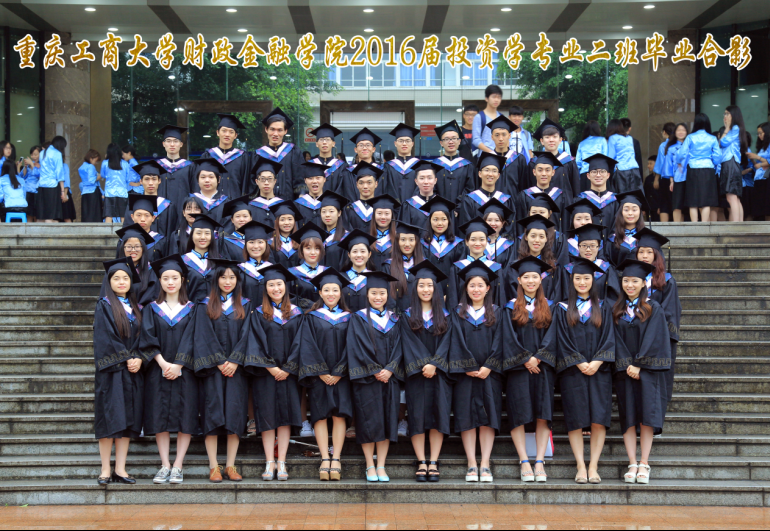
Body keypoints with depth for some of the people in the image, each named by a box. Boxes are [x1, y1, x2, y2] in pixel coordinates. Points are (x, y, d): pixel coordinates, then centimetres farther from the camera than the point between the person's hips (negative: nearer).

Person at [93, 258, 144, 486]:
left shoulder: (136, 308, 14)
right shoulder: (104, 306, 1)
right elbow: (105, 338, -8)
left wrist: (139, 359, -7)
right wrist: (125, 359, -12)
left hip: (133, 371, 4)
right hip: (111, 371, -4)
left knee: (128, 420, 2)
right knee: (109, 418, -5)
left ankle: (120, 469, 4)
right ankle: (105, 470, -1)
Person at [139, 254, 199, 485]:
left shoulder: (191, 309, 6)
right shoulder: (152, 309, 9)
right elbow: (148, 339, 0)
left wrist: (178, 366, -13)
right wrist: (163, 363, -14)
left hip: (184, 370, -1)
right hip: (158, 370, 1)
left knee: (185, 417, -5)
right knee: (160, 417, -1)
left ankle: (178, 466, -1)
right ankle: (165, 466, 3)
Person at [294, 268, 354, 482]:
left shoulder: (348, 318, 9)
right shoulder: (312, 317, 6)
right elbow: (307, 346, -1)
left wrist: (338, 373, -8)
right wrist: (321, 372, -11)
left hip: (341, 375, 1)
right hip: (318, 374, -1)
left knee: (339, 415, -7)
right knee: (321, 415, -5)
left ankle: (336, 459, -8)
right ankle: (325, 460, -7)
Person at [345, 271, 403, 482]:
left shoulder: (394, 320, 12)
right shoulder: (359, 319, 2)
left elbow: (398, 347, 5)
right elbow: (358, 348, -5)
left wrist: (389, 370, -10)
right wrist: (375, 371, -12)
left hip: (389, 377, 3)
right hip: (366, 379, -3)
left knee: (387, 421, 1)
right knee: (368, 422, -3)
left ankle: (381, 467, 5)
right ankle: (370, 467, 5)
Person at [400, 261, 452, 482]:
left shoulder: (444, 316, 10)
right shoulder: (408, 316, 8)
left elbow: (445, 342, 0)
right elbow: (409, 344, -1)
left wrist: (434, 364, -14)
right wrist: (422, 366, -14)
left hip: (438, 373, 1)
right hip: (416, 373, -1)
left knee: (438, 415, -5)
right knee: (417, 415, -4)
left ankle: (433, 463, -3)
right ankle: (421, 463, -2)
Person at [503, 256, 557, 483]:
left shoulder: (549, 307, 11)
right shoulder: (511, 307, 7)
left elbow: (551, 336, 2)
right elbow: (509, 337, -1)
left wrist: (537, 358, -11)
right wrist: (525, 360, -10)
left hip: (542, 367, 1)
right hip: (518, 368, -1)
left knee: (543, 415, -5)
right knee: (519, 415, -6)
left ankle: (540, 463, -4)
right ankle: (525, 462, -4)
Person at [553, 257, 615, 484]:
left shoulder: (603, 308, 11)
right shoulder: (562, 309, 8)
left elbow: (608, 338, 4)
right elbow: (562, 341, 1)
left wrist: (597, 362, -10)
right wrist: (579, 363, -10)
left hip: (599, 370, 1)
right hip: (572, 371, 0)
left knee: (599, 420, -7)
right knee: (575, 420, -4)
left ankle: (593, 467, -4)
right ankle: (581, 467, -1)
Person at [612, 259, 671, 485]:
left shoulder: (653, 309, 3)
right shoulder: (616, 311, 9)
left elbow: (652, 339, -5)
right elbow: (617, 340, 3)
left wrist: (639, 364, -12)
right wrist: (627, 365, -9)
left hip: (648, 370, -2)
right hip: (624, 370, 2)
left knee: (647, 415, -7)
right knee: (628, 418, -1)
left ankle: (644, 465, -4)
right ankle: (632, 464, 1)